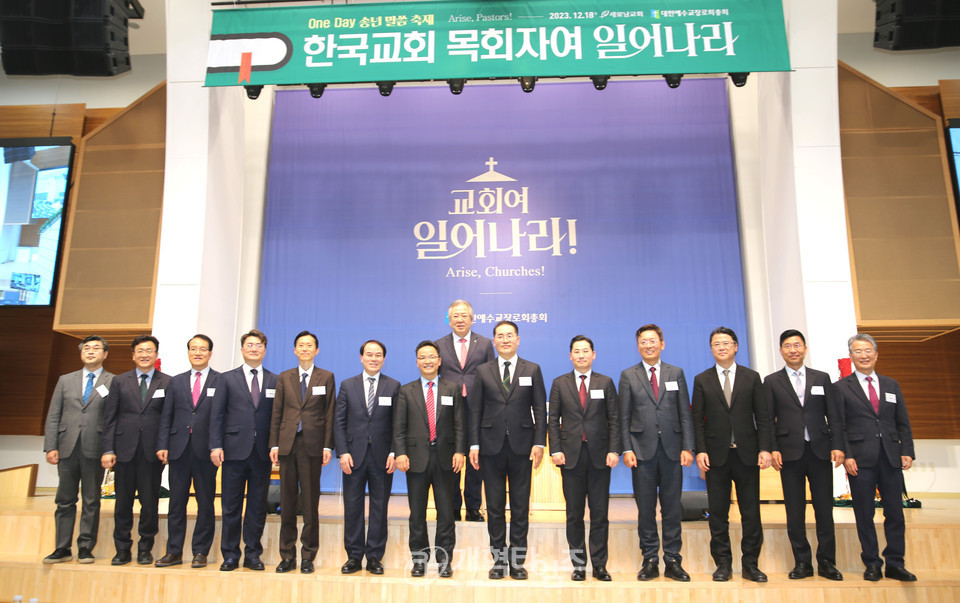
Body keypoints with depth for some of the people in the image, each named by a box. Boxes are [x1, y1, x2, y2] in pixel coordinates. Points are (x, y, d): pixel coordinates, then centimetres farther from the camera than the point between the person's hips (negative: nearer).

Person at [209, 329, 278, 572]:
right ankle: (230, 556, 19)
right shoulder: (228, 378, 7)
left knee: (258, 506, 8)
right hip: (235, 450, -1)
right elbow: (217, 415, 3)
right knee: (231, 506, 6)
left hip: (262, 452, 1)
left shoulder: (275, 381, 8)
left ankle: (252, 554, 19)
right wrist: (216, 446, -6)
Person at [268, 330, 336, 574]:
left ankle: (308, 556, 13)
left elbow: (329, 414, 1)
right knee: (287, 502, 8)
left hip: (312, 445, -2)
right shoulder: (284, 378, 11)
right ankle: (287, 556, 18)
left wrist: (327, 446, -5)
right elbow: (277, 414, 9)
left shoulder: (326, 377, 5)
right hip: (287, 444, 2)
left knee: (310, 502, 2)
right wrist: (274, 444, 1)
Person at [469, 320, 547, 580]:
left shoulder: (532, 370, 5)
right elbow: (475, 410, 4)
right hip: (491, 446, 1)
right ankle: (499, 560, 20)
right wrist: (474, 444, -2)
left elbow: (540, 409, 2)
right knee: (495, 507, 8)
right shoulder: (483, 371, 6)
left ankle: (517, 561, 18)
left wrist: (539, 443, -6)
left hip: (521, 446, 0)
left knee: (521, 507, 6)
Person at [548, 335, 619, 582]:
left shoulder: (605, 383, 5)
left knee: (599, 513, 6)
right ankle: (579, 564, 18)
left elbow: (614, 420, 3)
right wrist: (555, 450, -6)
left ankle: (599, 564, 17)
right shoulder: (559, 383, 5)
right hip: (571, 455, 0)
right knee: (574, 513, 7)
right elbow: (553, 420, 4)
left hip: (599, 455, 0)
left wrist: (614, 450, -6)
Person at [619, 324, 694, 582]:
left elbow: (685, 413, 7)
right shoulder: (628, 376, 5)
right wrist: (627, 449, -5)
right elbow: (624, 417, 3)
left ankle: (672, 561, 16)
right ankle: (650, 560, 15)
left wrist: (687, 447, -1)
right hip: (643, 450, -1)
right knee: (645, 509, 5)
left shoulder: (676, 373, 9)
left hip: (672, 450, 1)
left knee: (672, 508, 6)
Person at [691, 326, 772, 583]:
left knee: (751, 512, 6)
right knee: (718, 513, 5)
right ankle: (723, 564, 16)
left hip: (746, 454, 0)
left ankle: (750, 564, 18)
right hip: (716, 455, 0)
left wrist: (764, 448, -6)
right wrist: (700, 450, -7)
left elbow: (762, 416, 4)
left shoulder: (752, 377, 6)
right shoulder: (702, 380, 5)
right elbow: (698, 419, 3)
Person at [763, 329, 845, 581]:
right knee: (794, 512, 3)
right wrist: (772, 449, -7)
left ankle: (826, 562, 17)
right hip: (790, 453, -1)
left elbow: (834, 416, 8)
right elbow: (768, 420, 3)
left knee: (825, 509, 5)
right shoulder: (772, 381, 6)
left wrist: (837, 445, -3)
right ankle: (802, 563, 13)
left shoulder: (822, 378, 11)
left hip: (820, 451, 1)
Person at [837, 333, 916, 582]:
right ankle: (872, 563, 15)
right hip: (861, 459, -3)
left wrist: (907, 451, 1)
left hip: (891, 458, 3)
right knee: (864, 514, 3)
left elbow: (903, 423, 12)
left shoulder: (891, 385, 13)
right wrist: (846, 456, -10)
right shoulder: (841, 387, 2)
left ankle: (895, 564, 19)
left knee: (895, 512, 6)